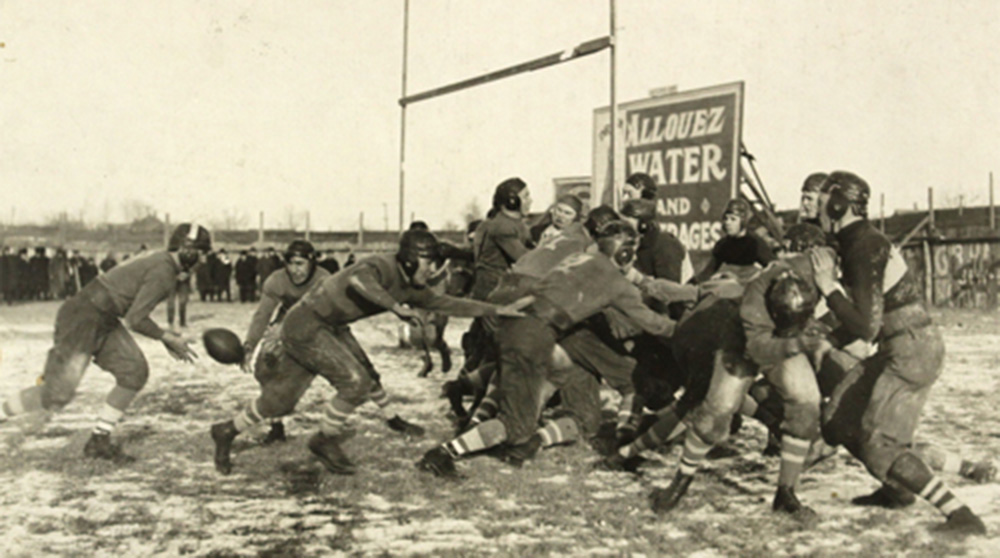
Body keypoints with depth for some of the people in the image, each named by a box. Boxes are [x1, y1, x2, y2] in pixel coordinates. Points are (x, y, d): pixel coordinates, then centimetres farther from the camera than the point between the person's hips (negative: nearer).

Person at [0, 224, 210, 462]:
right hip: (82, 321, -10)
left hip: (103, 322, 10)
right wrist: (168, 338, -11)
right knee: (56, 395, -5)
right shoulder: (163, 273, -19)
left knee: (135, 372, 3)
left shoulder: (161, 263, 11)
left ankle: (99, 441, 11)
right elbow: (135, 320, -23)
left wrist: (166, 338, 12)